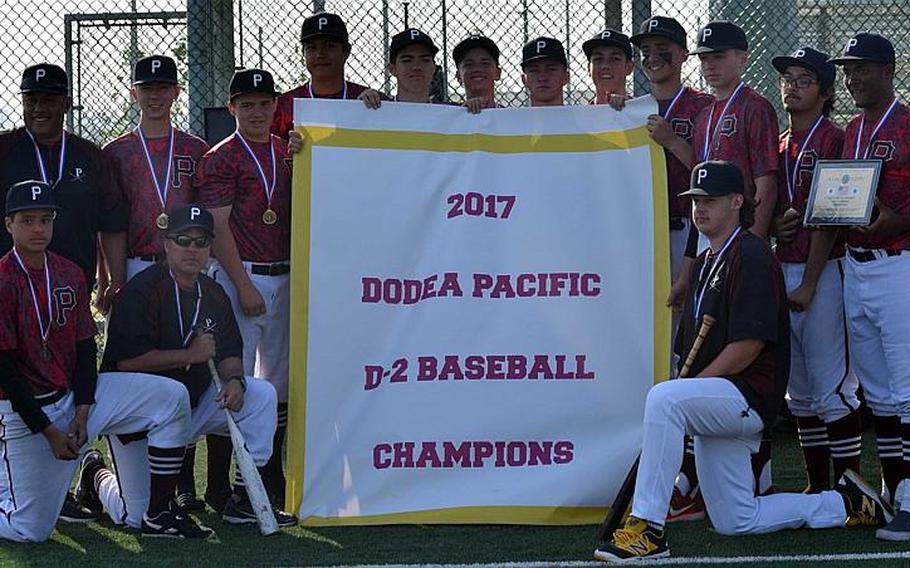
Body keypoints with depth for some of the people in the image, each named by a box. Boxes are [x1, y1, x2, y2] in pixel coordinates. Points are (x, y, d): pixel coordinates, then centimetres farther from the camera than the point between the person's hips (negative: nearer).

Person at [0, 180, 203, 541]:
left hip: (74, 393, 6)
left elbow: (86, 349, 7)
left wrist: (82, 413, -7)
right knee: (32, 531, -10)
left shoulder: (70, 274, 5)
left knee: (171, 397, -9)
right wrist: (49, 432, -16)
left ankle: (158, 516, -6)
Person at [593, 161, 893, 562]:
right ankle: (844, 504, 27)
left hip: (749, 395, -10)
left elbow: (749, 345, -19)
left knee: (663, 397, -36)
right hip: (716, 406, 10)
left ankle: (647, 529, -36)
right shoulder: (705, 263, 19)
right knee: (734, 522, 11)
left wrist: (693, 386, -16)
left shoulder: (752, 256, -10)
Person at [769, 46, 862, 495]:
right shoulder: (779, 145, 15)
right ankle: (817, 486, 18)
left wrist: (809, 283, -16)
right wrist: (776, 222, -2)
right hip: (783, 268, 8)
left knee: (833, 387, -8)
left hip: (823, 271, -8)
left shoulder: (833, 140, -7)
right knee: (799, 388, 11)